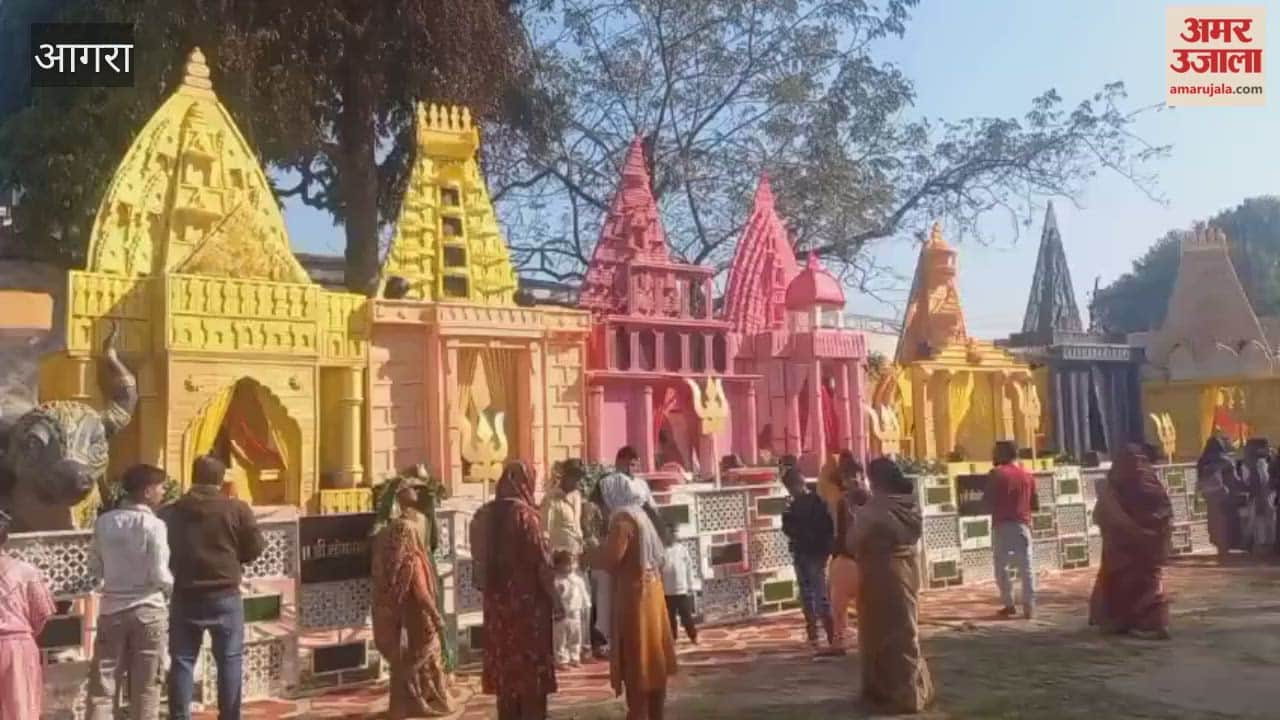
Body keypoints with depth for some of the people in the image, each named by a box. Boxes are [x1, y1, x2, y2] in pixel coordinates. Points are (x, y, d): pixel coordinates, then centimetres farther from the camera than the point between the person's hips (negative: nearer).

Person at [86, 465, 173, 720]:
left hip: (112, 609, 4)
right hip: (148, 610, -4)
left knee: (102, 682, 8)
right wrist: (170, 588, 6)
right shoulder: (154, 525, -14)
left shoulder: (104, 521, 0)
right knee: (145, 686, 8)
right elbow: (161, 576, -15)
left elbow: (94, 567, 7)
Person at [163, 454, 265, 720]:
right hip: (224, 596, -2)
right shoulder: (237, 509, -7)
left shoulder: (171, 513, 3)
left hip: (184, 596, 3)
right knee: (229, 660, 7)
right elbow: (254, 549, -3)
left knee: (181, 661, 9)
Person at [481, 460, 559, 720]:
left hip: (498, 601, 6)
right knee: (531, 671, 3)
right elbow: (541, 562, -14)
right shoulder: (525, 514, -14)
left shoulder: (492, 514, 6)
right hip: (528, 602, -6)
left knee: (506, 669, 12)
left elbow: (486, 559, 11)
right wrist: (555, 601, -7)